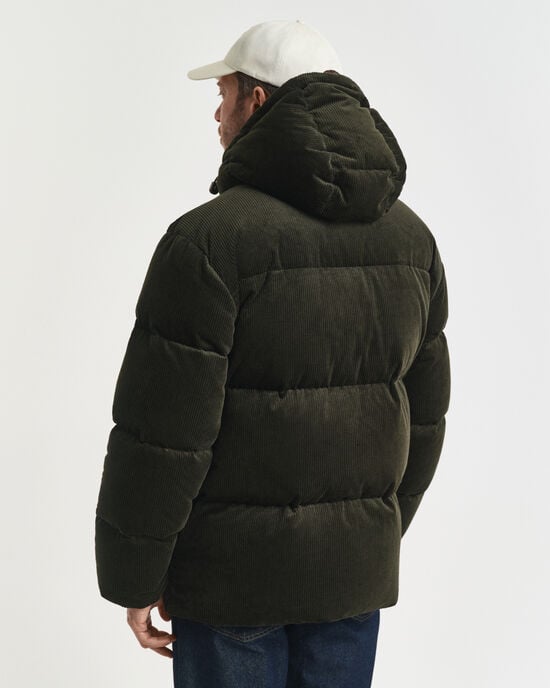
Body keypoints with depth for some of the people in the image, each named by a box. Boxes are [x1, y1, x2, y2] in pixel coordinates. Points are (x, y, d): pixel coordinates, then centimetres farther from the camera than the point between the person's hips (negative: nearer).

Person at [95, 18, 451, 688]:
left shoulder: (210, 238, -18)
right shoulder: (412, 239, 3)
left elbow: (161, 435, -18)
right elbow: (424, 413, 11)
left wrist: (133, 578, -7)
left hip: (233, 568, -5)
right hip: (356, 573, 6)